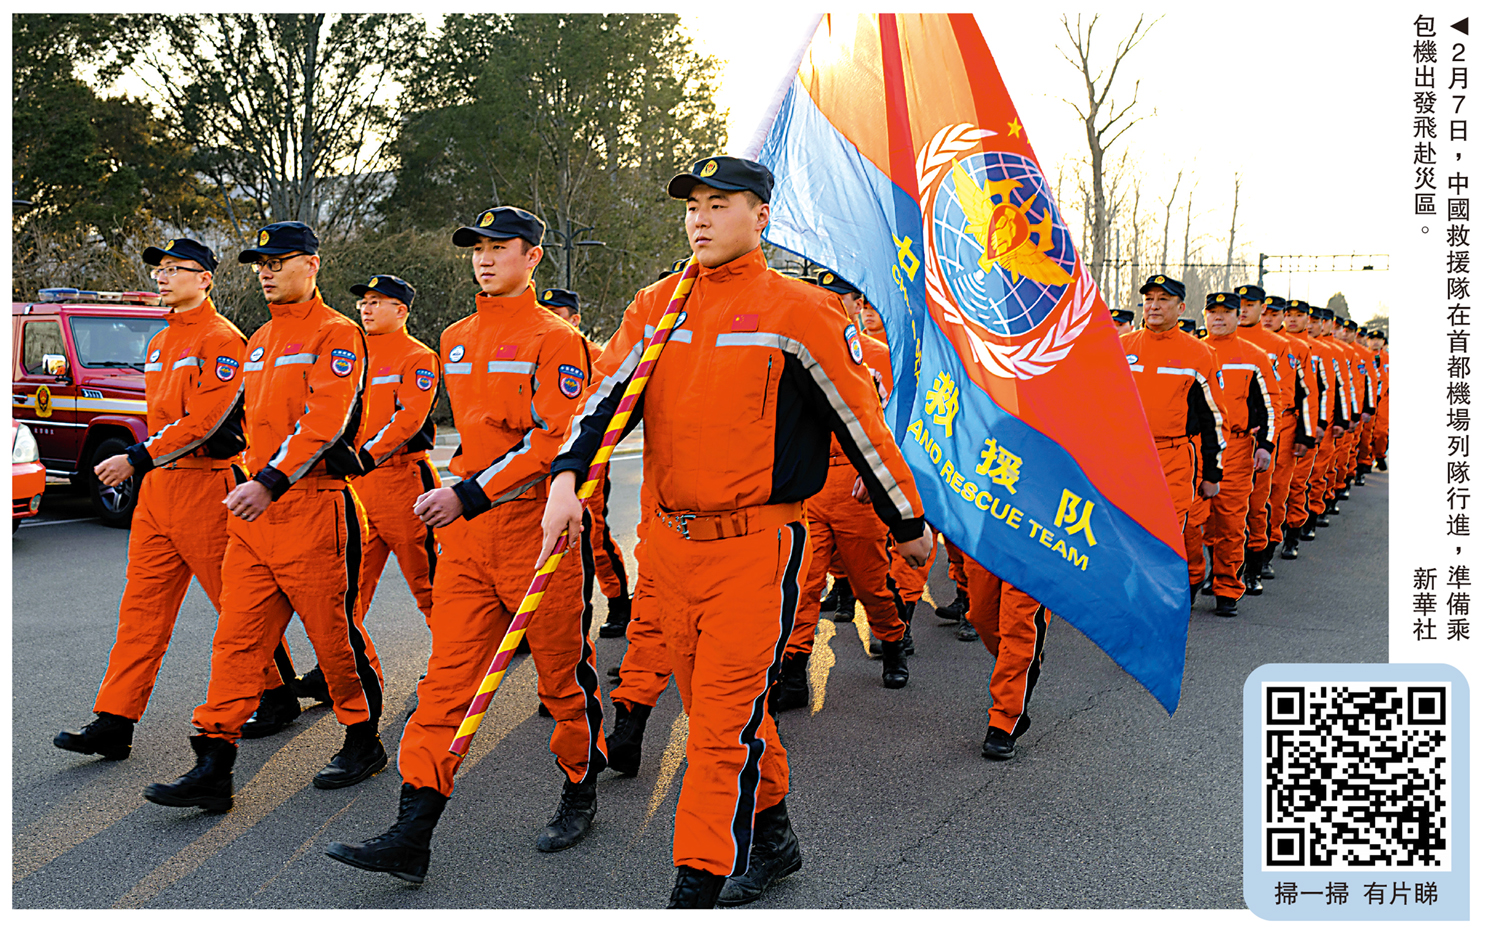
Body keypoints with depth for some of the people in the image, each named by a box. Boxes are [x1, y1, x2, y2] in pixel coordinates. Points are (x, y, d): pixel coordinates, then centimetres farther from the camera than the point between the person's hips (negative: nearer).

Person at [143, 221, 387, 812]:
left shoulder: (336, 335, -8)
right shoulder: (259, 341, 18)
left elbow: (325, 421, -20)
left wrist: (272, 482, -27)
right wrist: (253, 481, 20)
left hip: (315, 506, -8)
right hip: (254, 507, 8)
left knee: (334, 631, 3)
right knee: (238, 635, 3)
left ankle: (363, 743, 21)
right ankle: (213, 768, 3)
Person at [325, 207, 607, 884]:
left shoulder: (557, 340, -9)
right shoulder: (455, 341, 13)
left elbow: (554, 440, -18)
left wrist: (468, 496, -22)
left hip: (538, 530, -6)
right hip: (465, 534, 6)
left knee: (563, 675, 9)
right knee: (447, 680, 0)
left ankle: (580, 793, 31)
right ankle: (411, 838, -1)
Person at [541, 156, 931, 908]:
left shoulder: (799, 312, -5)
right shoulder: (654, 307, 9)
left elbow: (860, 422, 0)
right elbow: (608, 394, -1)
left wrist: (908, 523, 7)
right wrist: (567, 478, -19)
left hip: (756, 545, -6)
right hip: (671, 542, 6)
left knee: (725, 720, -6)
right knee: (712, 707, 16)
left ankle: (698, 889, 3)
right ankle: (770, 839, 36)